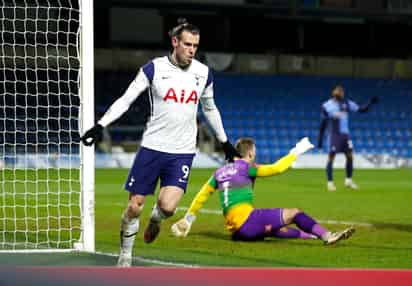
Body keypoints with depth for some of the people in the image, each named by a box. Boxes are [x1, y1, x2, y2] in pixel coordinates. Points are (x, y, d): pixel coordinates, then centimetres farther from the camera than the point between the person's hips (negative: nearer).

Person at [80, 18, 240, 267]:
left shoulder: (203, 73, 4)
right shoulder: (154, 69, -5)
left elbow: (210, 108, 20)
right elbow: (126, 100, -3)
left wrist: (225, 142, 26)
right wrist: (101, 125, -14)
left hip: (182, 151, 1)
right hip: (152, 146, -1)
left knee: (168, 206, -16)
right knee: (135, 206, 0)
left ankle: (156, 219, 21)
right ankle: (125, 256, 20)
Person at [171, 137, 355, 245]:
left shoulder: (220, 172, 19)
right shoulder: (245, 167, 0)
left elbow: (201, 196, 21)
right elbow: (276, 169, -6)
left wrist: (188, 218, 31)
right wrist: (296, 152, 4)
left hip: (235, 231, 8)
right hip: (246, 219, -8)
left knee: (277, 230, 22)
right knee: (294, 214, -6)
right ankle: (327, 236, -15)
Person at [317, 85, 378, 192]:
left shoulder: (347, 103, 7)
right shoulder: (327, 106, -3)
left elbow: (361, 110, 5)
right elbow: (323, 124, 1)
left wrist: (370, 103, -10)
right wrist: (320, 139, 0)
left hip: (345, 134, 4)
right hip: (334, 134, -4)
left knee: (350, 156, 2)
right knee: (331, 157, -4)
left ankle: (348, 180, 14)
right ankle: (330, 182, 4)